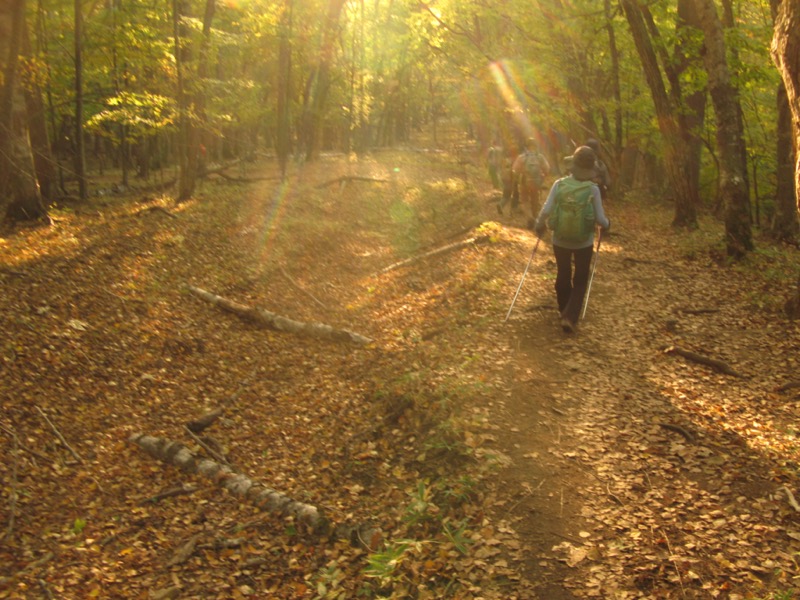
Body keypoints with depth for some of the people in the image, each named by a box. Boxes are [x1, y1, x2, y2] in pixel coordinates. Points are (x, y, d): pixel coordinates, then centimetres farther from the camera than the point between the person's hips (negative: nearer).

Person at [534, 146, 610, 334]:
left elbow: (545, 211, -15)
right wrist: (607, 224, 9)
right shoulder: (593, 189, -16)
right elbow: (600, 220, -15)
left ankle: (565, 312, 38)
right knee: (580, 280, 13)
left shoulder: (559, 184, -12)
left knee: (563, 276, 21)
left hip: (560, 240, 2)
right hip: (584, 242, -2)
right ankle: (570, 317, -1)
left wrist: (539, 226, 5)